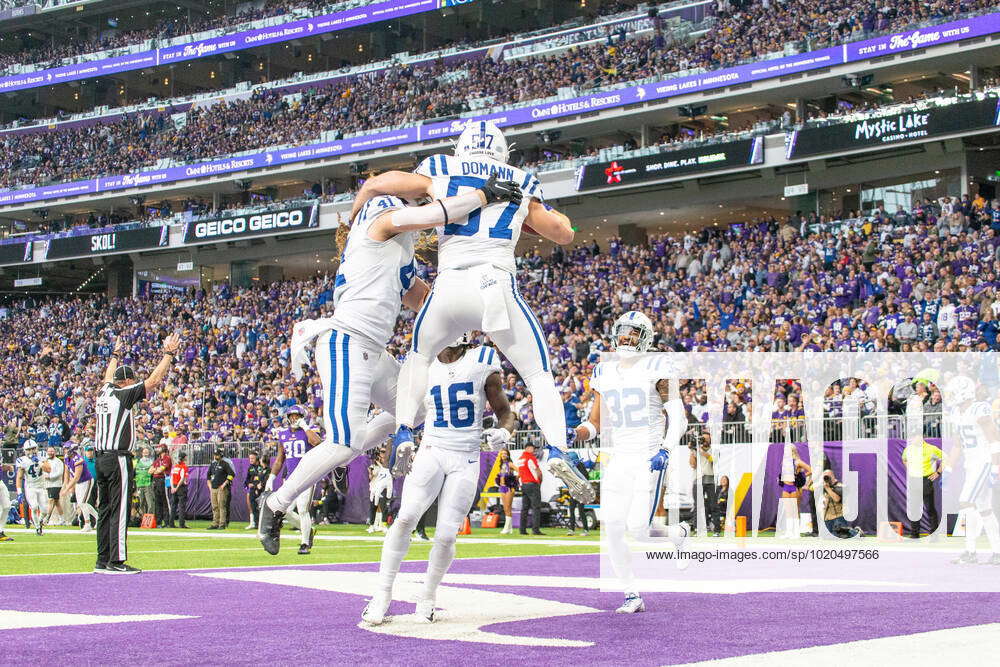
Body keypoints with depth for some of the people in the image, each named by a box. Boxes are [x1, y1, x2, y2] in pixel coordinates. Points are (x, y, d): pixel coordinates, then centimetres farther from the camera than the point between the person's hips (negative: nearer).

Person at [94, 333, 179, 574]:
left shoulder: (104, 392, 12)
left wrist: (116, 355, 50)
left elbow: (108, 377, 35)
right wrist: (168, 354, 0)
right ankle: (116, 562, -10)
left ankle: (102, 561, 13)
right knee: (119, 511, -8)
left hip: (100, 459, 8)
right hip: (118, 459, -8)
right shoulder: (124, 395, -8)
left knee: (105, 510, 11)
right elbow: (154, 380, -8)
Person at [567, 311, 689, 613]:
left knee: (638, 528, -13)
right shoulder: (604, 373, 11)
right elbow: (595, 423, 15)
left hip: (649, 459, -5)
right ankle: (631, 595, 8)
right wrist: (573, 435, -5)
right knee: (613, 528, -4)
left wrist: (666, 451, -18)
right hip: (619, 460, 5)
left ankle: (678, 534, 21)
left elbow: (678, 415, -4)